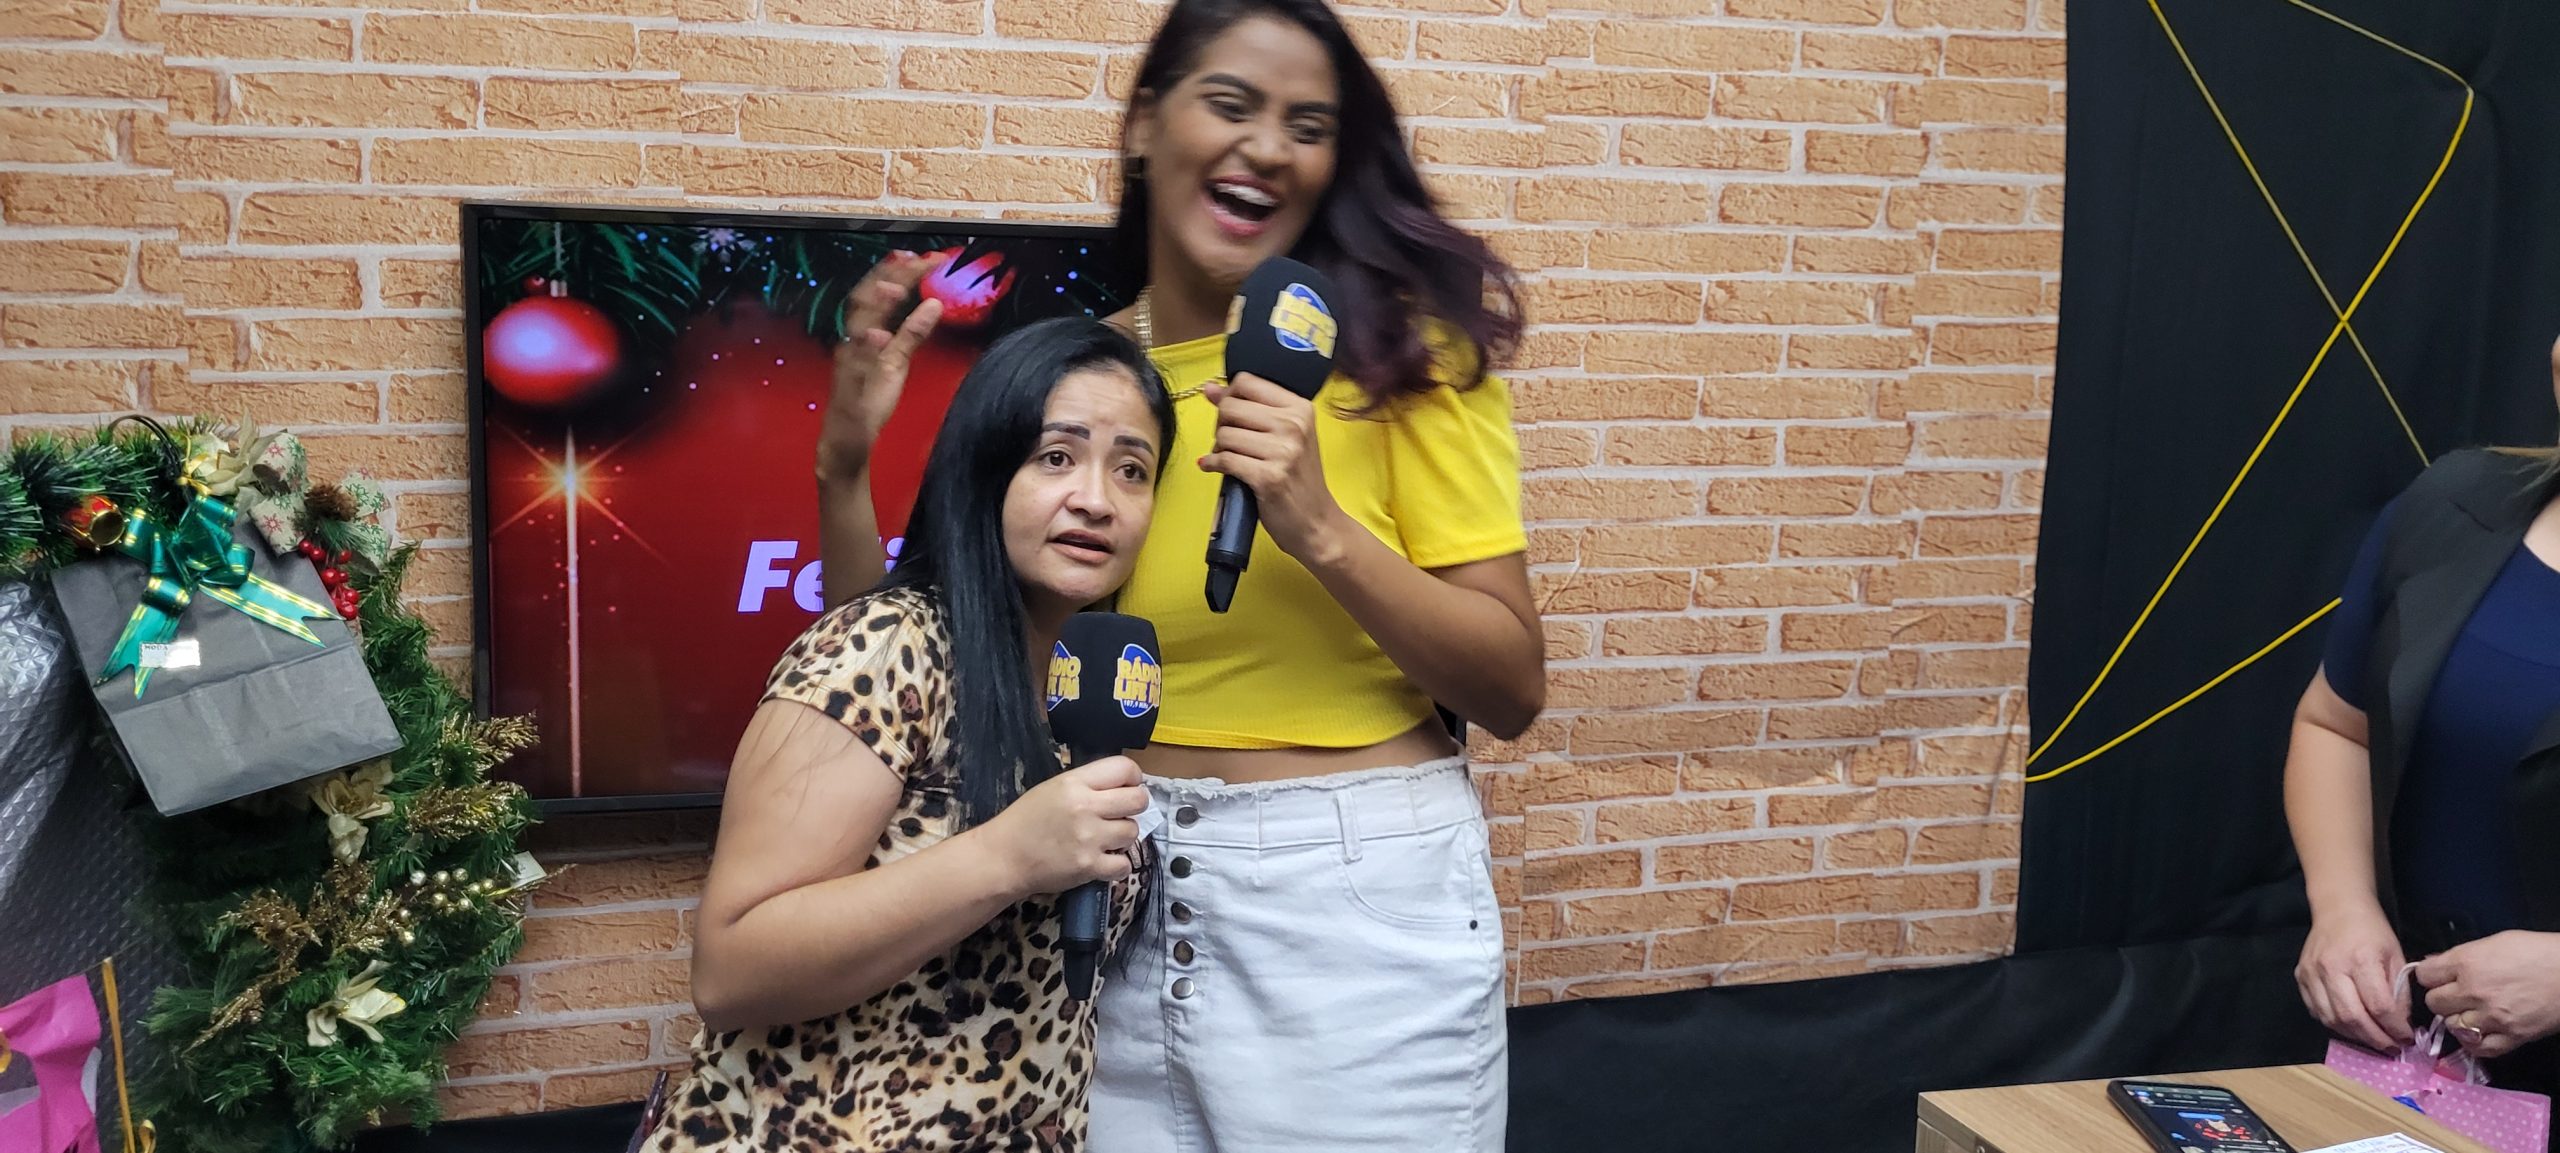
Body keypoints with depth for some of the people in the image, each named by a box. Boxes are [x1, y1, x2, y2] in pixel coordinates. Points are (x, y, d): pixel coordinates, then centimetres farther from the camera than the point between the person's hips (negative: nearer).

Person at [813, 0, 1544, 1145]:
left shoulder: (1395, 347, -6)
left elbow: (1513, 692, -9)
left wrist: (1321, 530, -22)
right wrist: (844, 468, -9)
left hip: (1360, 901, -3)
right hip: (1122, 902, 3)